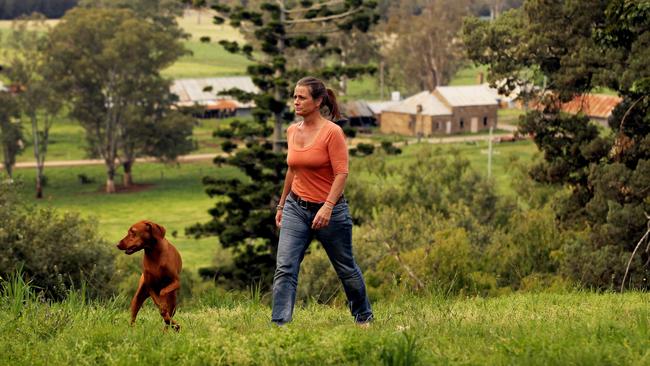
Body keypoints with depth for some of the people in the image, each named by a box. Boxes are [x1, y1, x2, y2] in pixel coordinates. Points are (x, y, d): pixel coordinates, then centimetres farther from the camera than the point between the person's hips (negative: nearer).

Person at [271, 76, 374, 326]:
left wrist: (327, 207, -26)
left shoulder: (332, 132, -14)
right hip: (296, 208, 5)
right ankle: (279, 324, -13)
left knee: (346, 268, 12)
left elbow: (341, 173, -17)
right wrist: (281, 205, 21)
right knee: (284, 268, -10)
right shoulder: (292, 131, 5)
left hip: (329, 209, -5)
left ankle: (364, 317, 32)